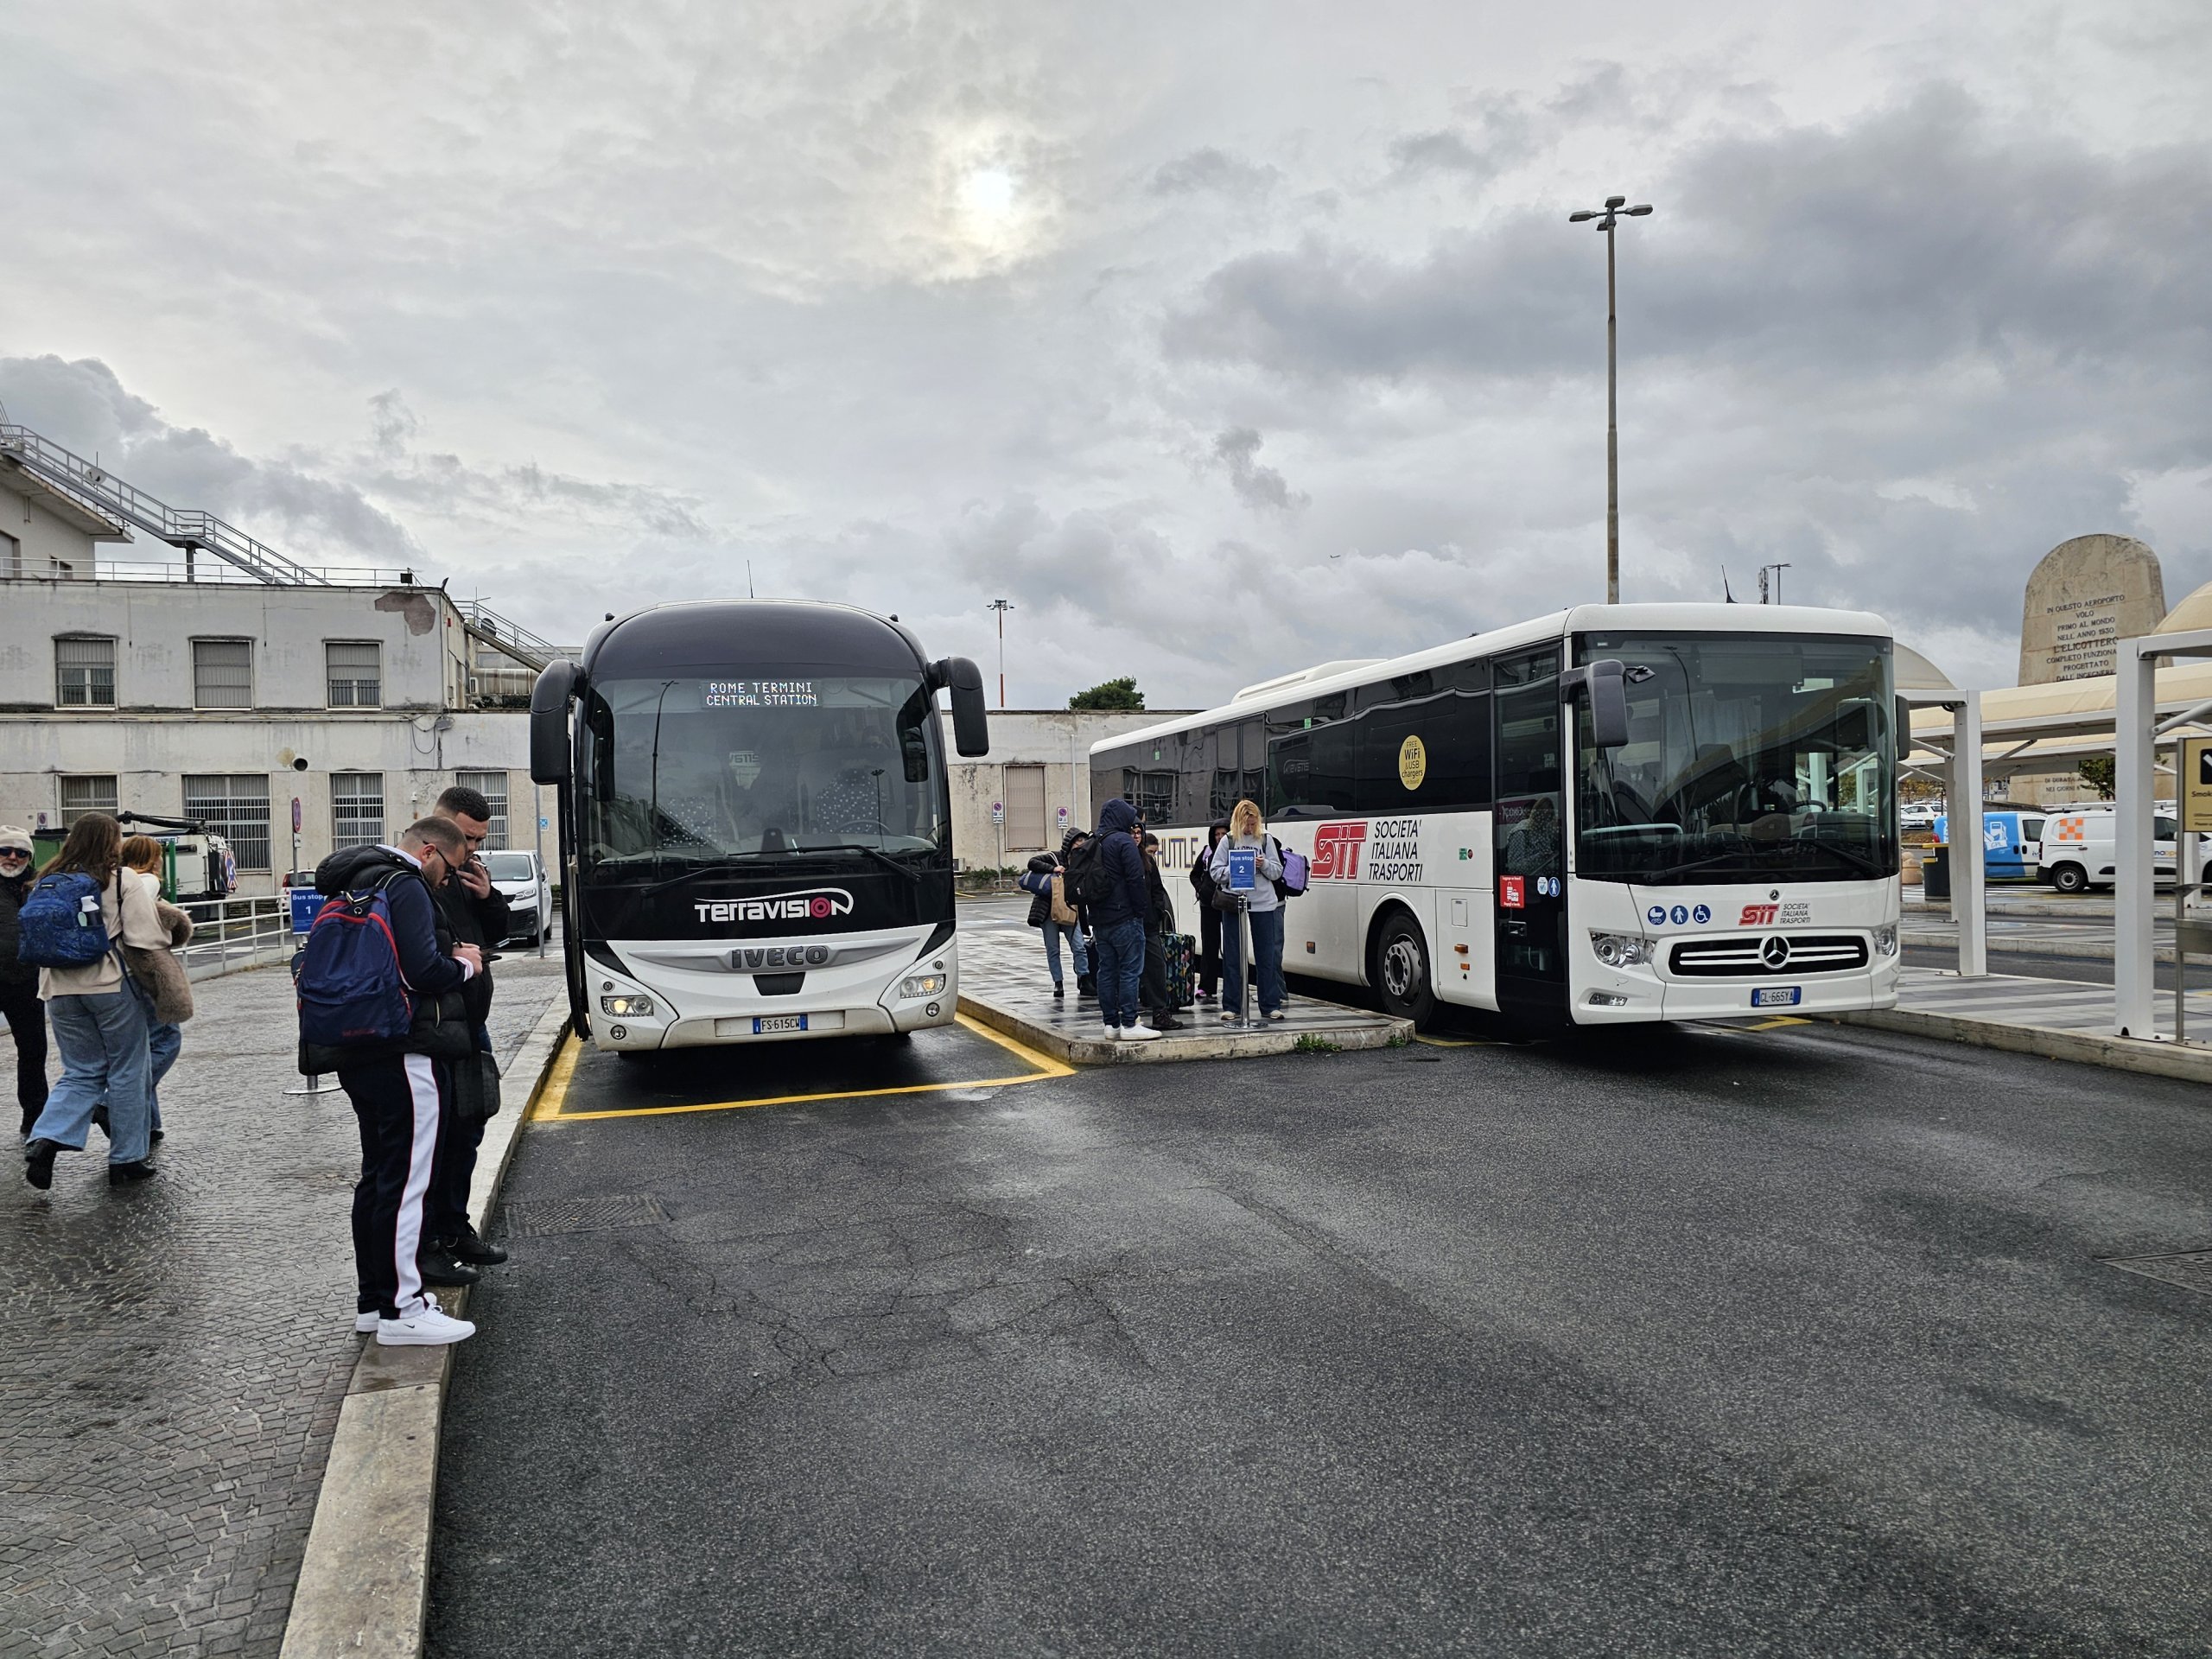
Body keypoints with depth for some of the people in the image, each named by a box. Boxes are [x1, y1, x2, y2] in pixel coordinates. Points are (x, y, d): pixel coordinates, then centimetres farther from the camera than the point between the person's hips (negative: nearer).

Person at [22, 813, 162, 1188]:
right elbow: (146, 939, -13)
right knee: (127, 1073, 7)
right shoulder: (124, 881, -8)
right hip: (113, 987, -5)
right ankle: (127, 1160, 12)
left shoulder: (48, 882, 10)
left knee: (81, 1073, 15)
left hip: (62, 990, 5)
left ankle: (45, 1139, -7)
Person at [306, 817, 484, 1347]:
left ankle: (373, 1299, 27)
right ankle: (401, 1310, -1)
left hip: (357, 1053, 10)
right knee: (406, 1179, -6)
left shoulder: (355, 882, 19)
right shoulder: (405, 886, -13)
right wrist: (464, 966, -3)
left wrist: (449, 955, 13)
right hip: (402, 1054, -10)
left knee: (378, 1175, 18)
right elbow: (423, 971, -22)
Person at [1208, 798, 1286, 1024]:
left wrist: (1265, 864, -13)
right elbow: (1216, 872, 0)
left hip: (1263, 904, 1)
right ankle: (1231, 1006, 11)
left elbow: (1277, 871, 7)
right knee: (1232, 956, 3)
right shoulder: (1227, 841, 3)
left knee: (1267, 956, 4)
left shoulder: (1265, 839, 7)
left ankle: (1270, 1005, 10)